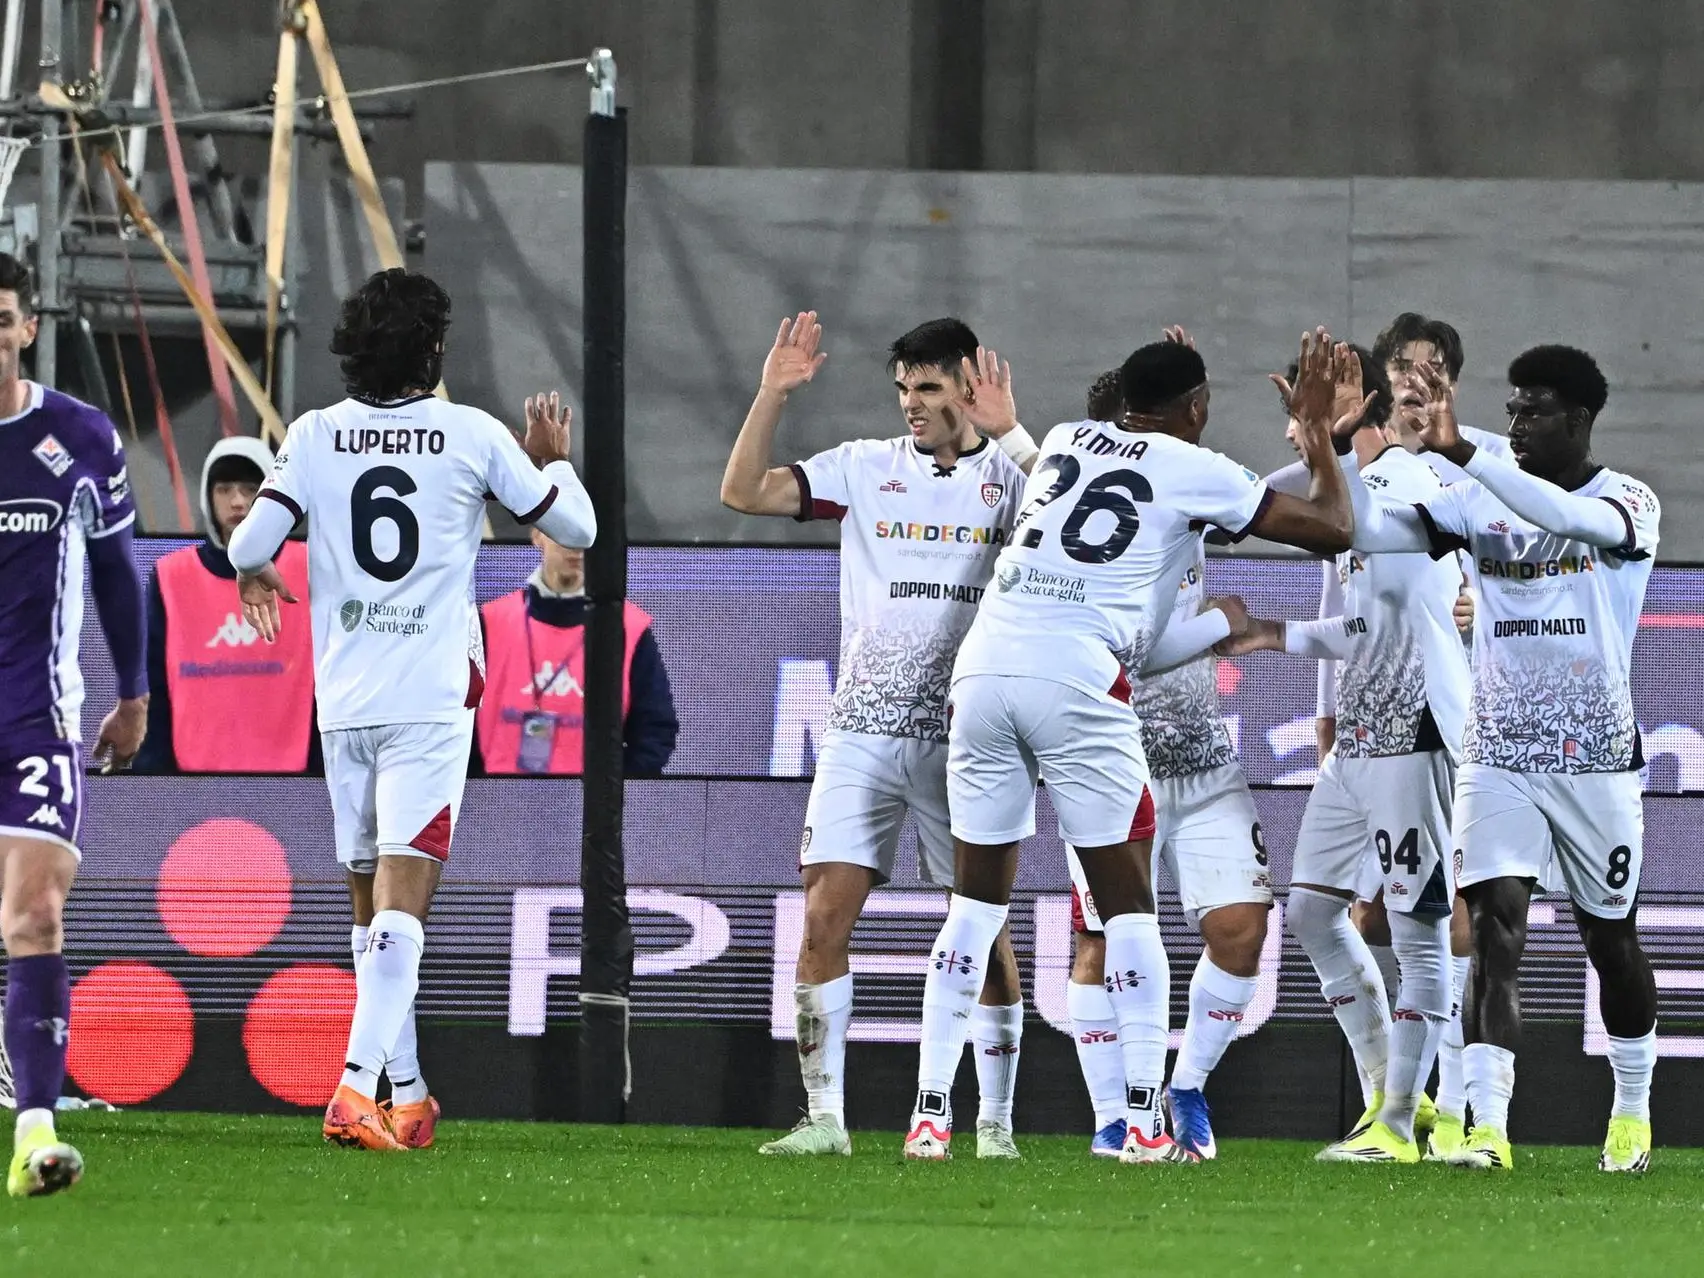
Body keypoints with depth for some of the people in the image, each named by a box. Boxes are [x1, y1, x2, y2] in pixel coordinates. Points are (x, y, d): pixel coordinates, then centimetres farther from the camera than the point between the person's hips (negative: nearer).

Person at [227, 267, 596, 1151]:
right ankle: (357, 1083, -27)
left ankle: (407, 1094, 20)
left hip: (343, 702, 3)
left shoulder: (314, 435, 2)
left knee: (369, 904, 16)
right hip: (431, 702, -3)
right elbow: (575, 528, 6)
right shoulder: (471, 434, -1)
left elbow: (251, 544, -4)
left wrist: (256, 580, 20)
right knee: (401, 903, -11)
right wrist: (552, 459, 26)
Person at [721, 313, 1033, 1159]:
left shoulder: (1009, 474, 2)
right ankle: (824, 1116, -3)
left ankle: (994, 1121, 6)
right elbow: (744, 492, 3)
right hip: (863, 732, 2)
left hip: (966, 737, -2)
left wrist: (1008, 431, -25)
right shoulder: (866, 469, 8)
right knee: (825, 916, -7)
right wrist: (772, 395, -7)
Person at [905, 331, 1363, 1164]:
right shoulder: (1193, 471, 6)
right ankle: (1144, 1124, -1)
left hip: (985, 668, 5)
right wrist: (1319, 428, 25)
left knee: (978, 898, 12)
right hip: (1077, 682, -5)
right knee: (1127, 901, 5)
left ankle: (930, 1116, 7)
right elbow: (1331, 531, 12)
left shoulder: (1064, 441, 21)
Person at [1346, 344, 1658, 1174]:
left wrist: (1462, 452, -41)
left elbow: (1573, 520, -31)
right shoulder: (1480, 503, 2)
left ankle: (1633, 1113, 33)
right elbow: (1371, 534, -5)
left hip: (1598, 757, -1)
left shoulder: (1628, 504, -8)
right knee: (1494, 929, -15)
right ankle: (1487, 1127, -22)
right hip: (1499, 756, 1)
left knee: (1610, 938, 11)